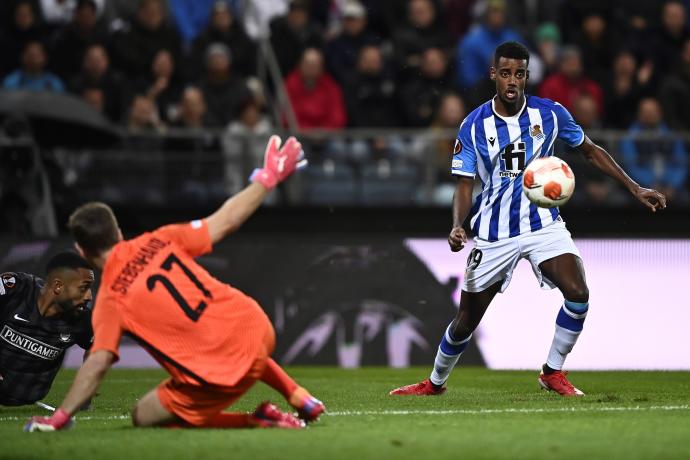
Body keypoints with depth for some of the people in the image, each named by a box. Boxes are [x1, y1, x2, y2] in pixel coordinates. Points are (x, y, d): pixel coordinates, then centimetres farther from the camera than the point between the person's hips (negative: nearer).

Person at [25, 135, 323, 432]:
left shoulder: (110, 299, -7)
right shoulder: (159, 240, 4)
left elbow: (97, 364, -16)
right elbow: (225, 221, 9)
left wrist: (60, 417, -12)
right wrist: (267, 178, 20)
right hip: (259, 329, 7)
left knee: (143, 416, 14)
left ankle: (255, 420, 2)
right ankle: (299, 398, 35)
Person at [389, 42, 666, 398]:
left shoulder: (550, 113, -4)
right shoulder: (474, 125, -6)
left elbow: (590, 151, 10)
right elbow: (465, 184, -5)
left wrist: (634, 188, 6)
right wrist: (457, 225, -23)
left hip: (542, 223, 1)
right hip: (493, 233, -1)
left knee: (578, 294, -23)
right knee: (466, 321, 5)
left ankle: (553, 372, -2)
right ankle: (435, 382, 32)